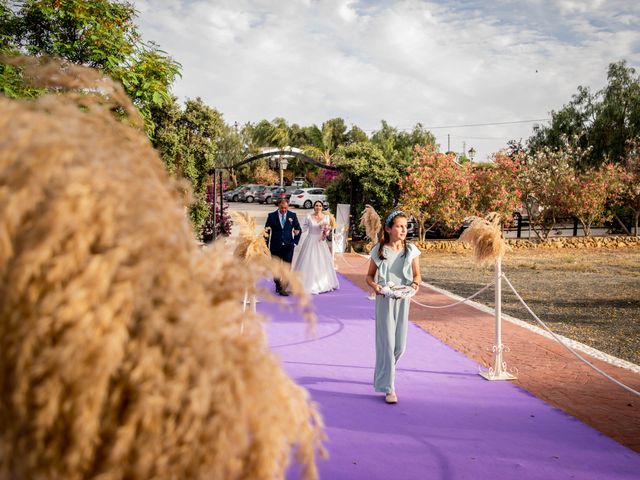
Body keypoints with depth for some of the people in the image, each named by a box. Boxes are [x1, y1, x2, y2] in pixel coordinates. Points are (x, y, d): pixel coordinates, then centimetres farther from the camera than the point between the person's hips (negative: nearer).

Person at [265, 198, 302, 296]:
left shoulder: (293, 215, 3)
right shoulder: (271, 216, 0)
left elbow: (299, 229, 10)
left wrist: (295, 242, 2)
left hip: (288, 246, 0)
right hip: (275, 246, 0)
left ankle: (283, 289, -2)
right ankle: (278, 285, 31)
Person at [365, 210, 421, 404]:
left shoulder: (411, 250, 1)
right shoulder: (379, 250, -2)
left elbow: (417, 274, 8)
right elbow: (369, 275, 5)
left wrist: (415, 283, -14)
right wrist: (373, 285, -16)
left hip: (403, 300, 3)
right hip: (384, 299, -2)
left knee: (400, 344, 8)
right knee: (387, 342, -4)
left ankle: (382, 374, 36)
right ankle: (388, 388, 2)